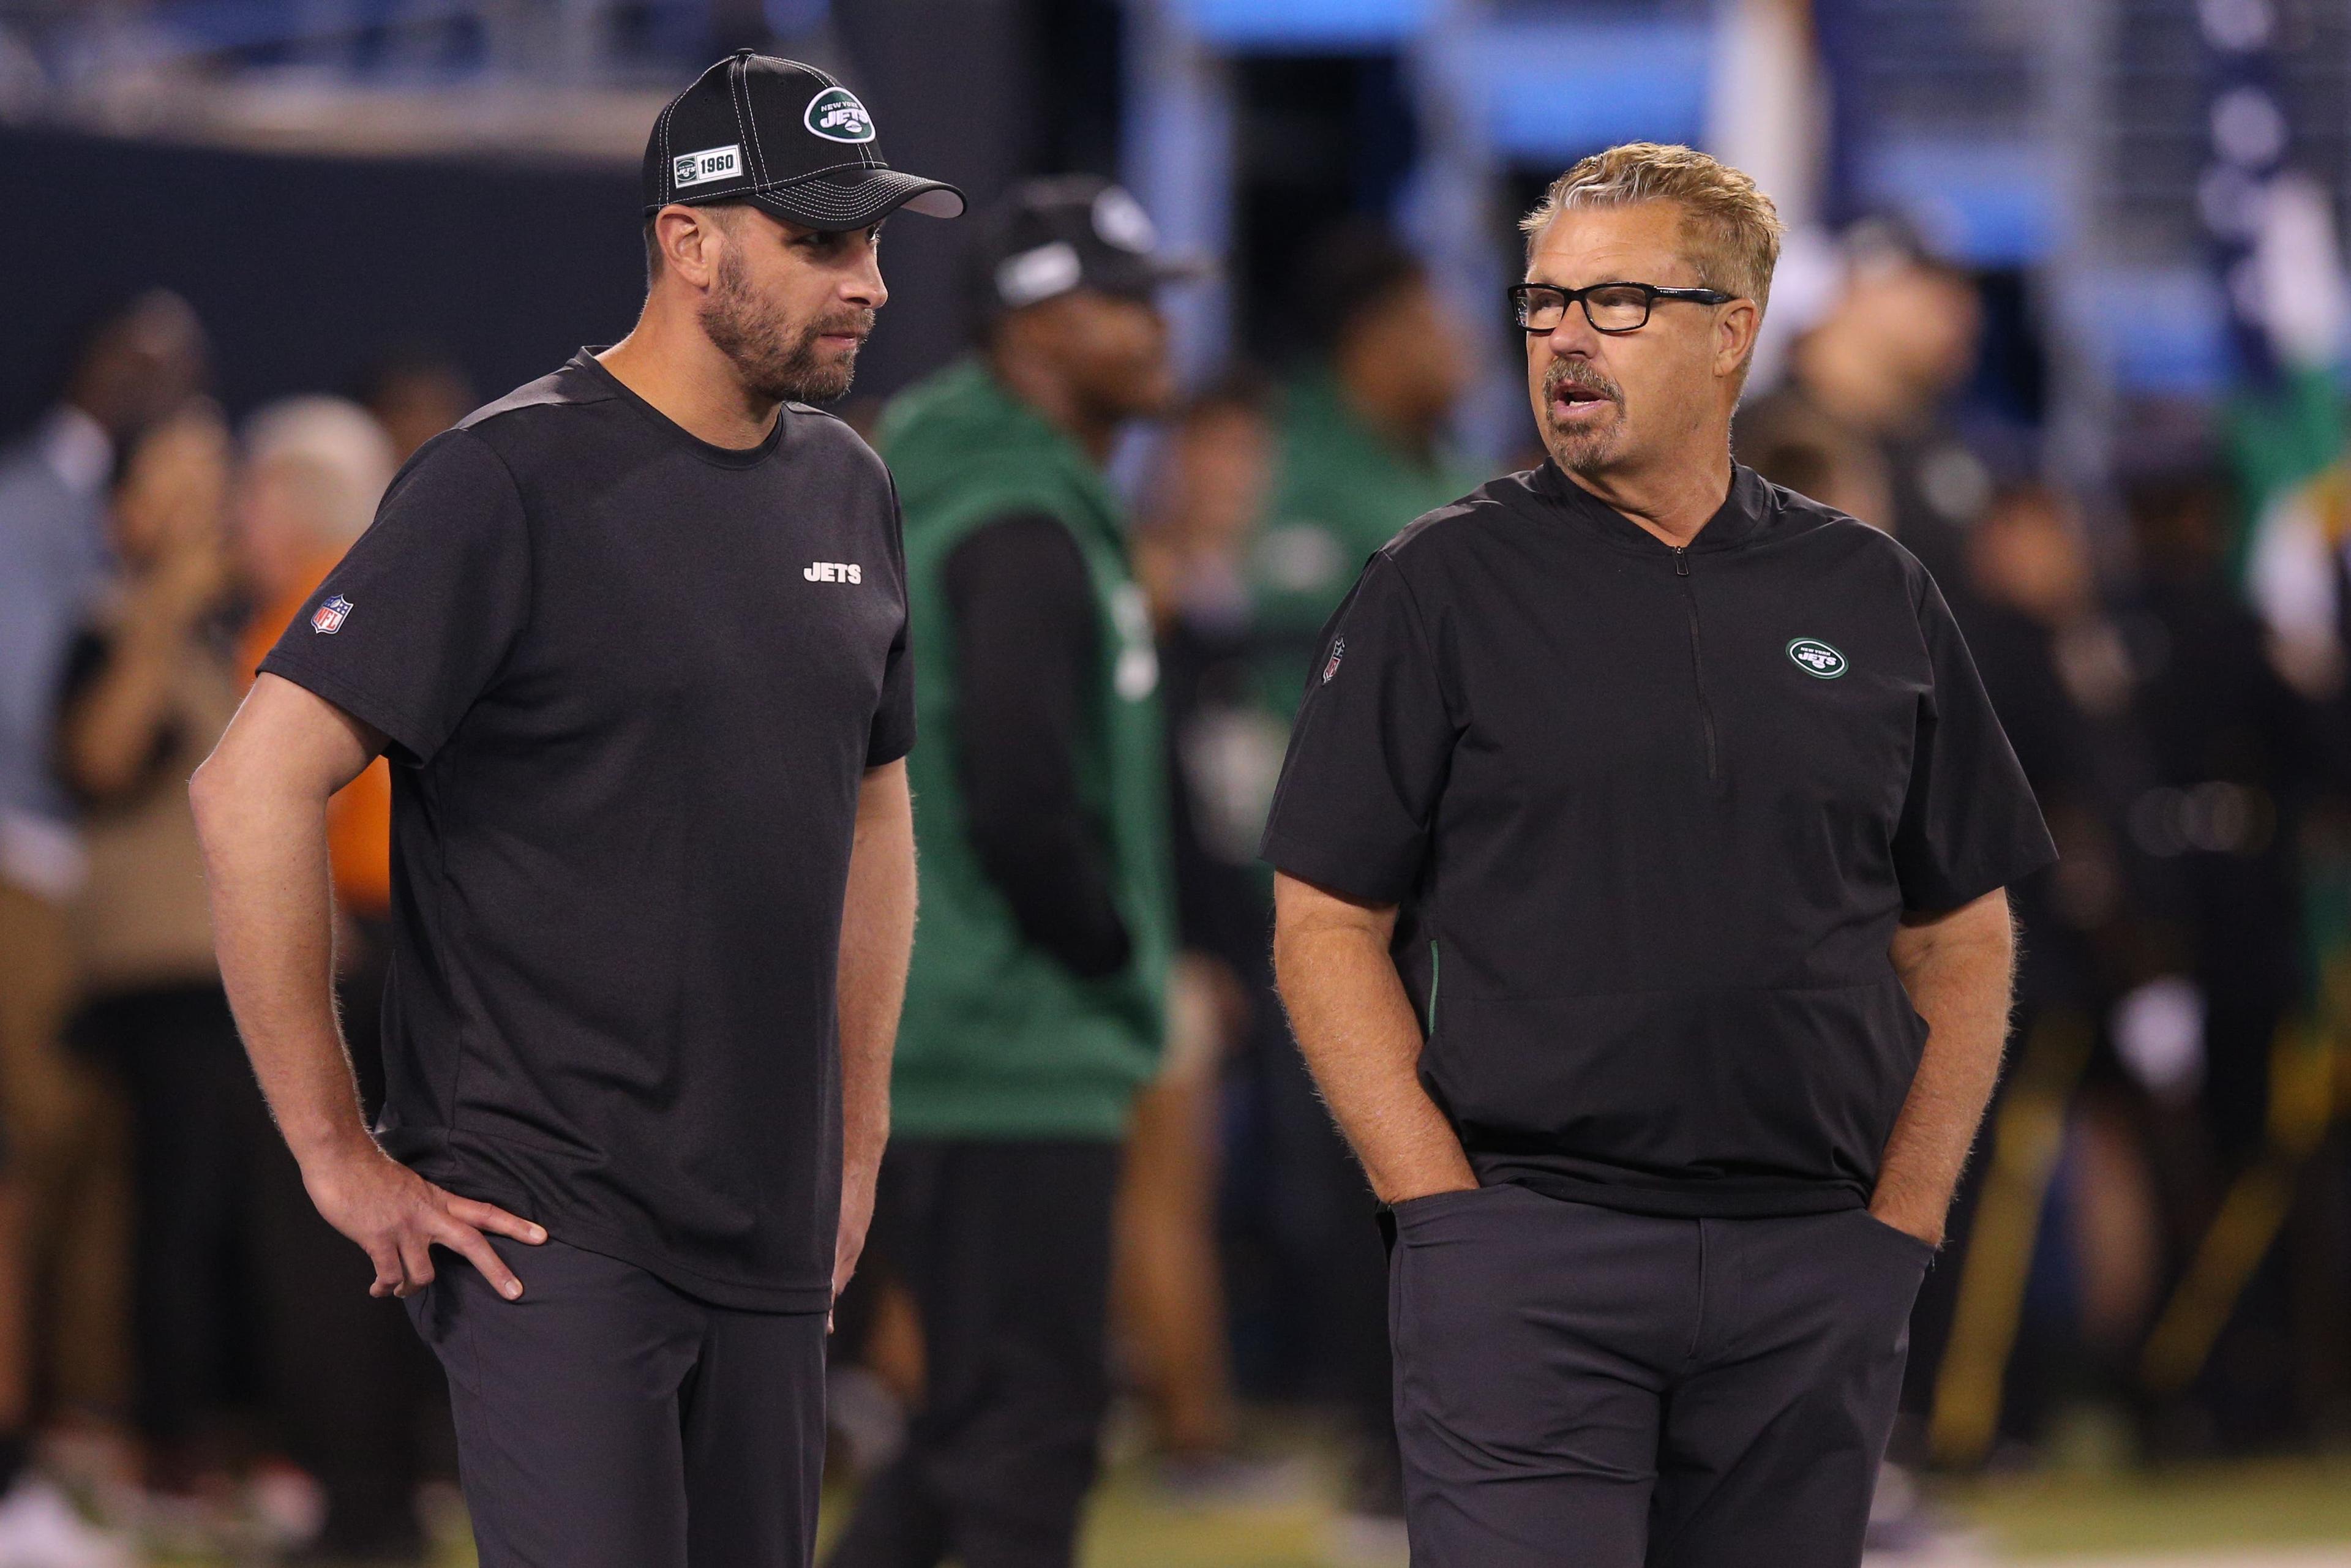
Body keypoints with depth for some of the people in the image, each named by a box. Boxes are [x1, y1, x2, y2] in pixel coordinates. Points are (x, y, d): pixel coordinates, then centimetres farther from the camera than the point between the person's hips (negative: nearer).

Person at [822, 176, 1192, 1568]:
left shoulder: (1013, 506, 16)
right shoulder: (1021, 534, -15)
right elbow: (1021, 805, -24)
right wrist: (1110, 952, -8)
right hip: (1014, 1059, -10)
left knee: (994, 1414, 14)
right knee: (1030, 1424, -6)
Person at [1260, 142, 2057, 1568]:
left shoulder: (1870, 597, 10)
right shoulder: (1442, 589, 2)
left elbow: (1961, 940, 14)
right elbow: (1328, 926, 0)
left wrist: (1902, 1223, 5)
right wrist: (1448, 1206, -8)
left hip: (1811, 1275, 3)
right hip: (1521, 1259, -3)